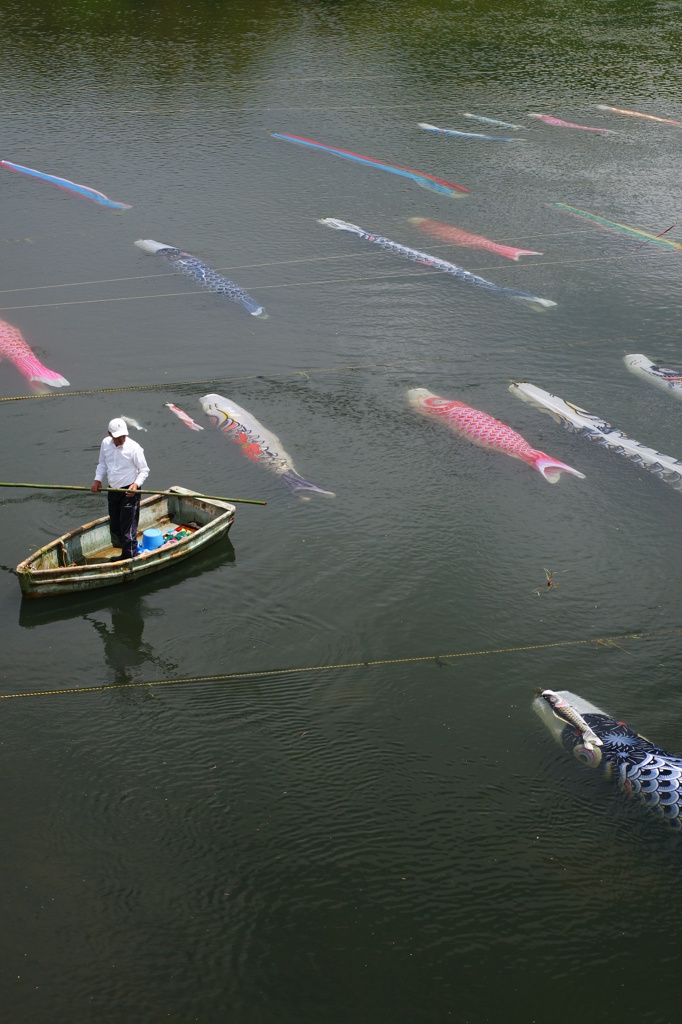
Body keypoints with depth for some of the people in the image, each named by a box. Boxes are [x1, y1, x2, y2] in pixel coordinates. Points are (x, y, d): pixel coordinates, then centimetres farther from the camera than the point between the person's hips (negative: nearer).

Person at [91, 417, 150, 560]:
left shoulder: (134, 448, -16)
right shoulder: (105, 444, 1)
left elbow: (144, 470, -8)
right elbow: (102, 464, 17)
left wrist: (136, 484, -23)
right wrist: (98, 480, 2)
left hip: (129, 492, -7)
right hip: (113, 491, 7)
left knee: (128, 526, -6)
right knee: (114, 526, 14)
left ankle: (129, 556, 2)